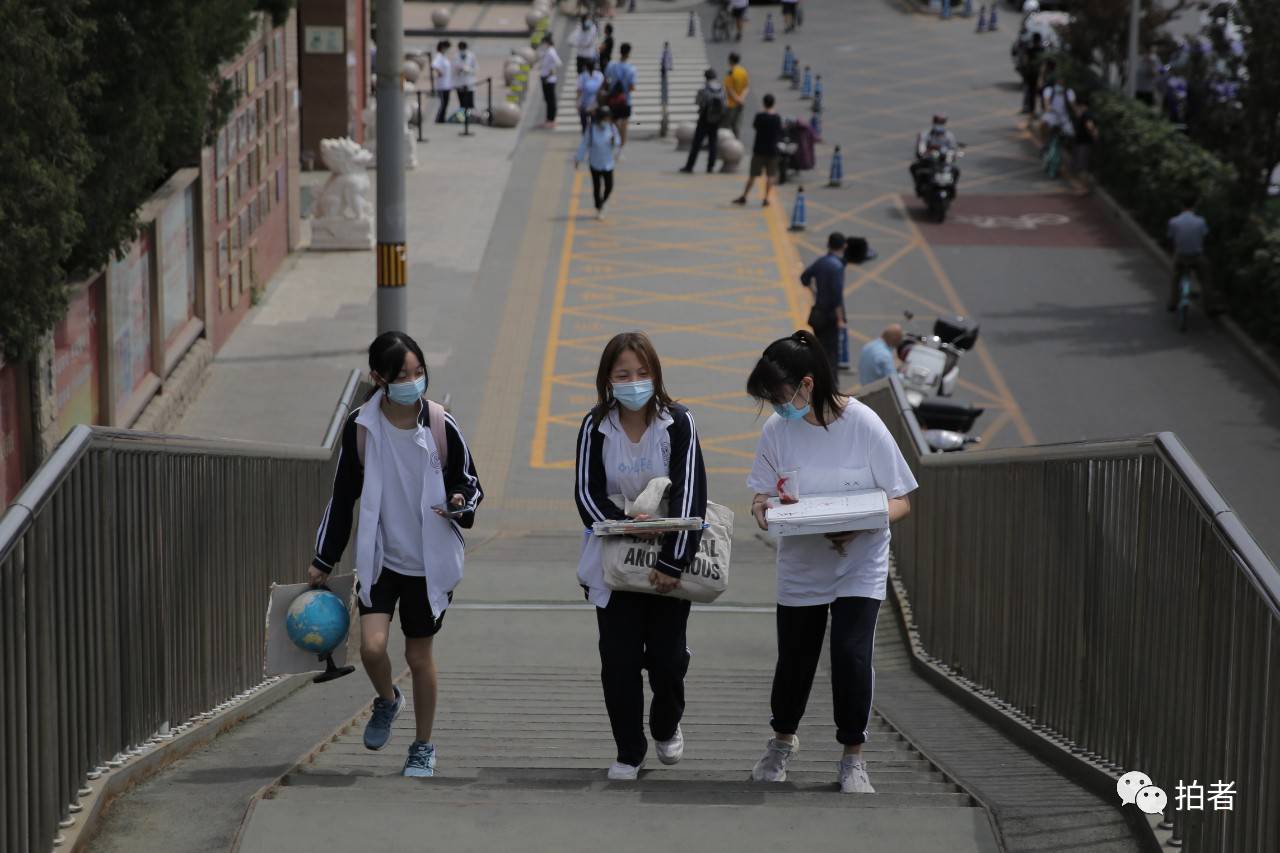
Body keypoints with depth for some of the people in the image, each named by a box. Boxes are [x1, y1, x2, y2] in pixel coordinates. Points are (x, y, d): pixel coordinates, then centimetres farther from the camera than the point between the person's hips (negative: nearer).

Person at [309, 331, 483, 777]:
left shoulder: (442, 426, -11)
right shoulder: (361, 426, -9)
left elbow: (469, 482, 3)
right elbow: (343, 494, 3)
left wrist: (461, 505, -22)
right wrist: (324, 559, 7)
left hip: (429, 560, 0)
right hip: (380, 557, 0)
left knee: (419, 655, 7)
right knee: (372, 645, -15)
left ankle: (423, 746, 27)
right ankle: (387, 700, 20)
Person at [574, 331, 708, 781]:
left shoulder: (678, 423, -12)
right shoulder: (596, 427, -5)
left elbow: (690, 493, -17)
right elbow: (587, 492, -6)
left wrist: (672, 562, -23)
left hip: (668, 560, -1)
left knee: (667, 656, 2)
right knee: (619, 659, -2)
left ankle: (666, 727, 33)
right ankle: (629, 752, 14)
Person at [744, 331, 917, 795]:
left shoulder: (863, 425, -18)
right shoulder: (776, 429, -10)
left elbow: (900, 500, -13)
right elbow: (762, 493, 2)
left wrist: (859, 526, -31)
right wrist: (763, 509, -23)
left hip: (859, 564, -3)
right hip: (800, 563, 3)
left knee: (851, 654, -14)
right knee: (794, 658, 10)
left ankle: (853, 758, 7)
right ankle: (783, 740, 40)